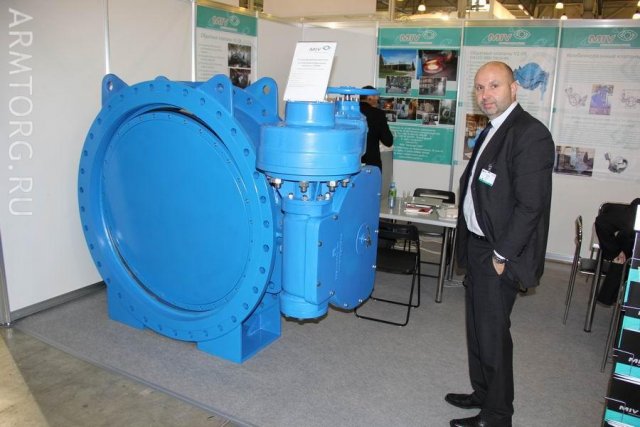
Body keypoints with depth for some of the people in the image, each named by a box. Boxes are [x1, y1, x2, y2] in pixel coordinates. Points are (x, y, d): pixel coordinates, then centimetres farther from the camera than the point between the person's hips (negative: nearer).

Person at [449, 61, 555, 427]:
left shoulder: (530, 134, -17)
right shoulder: (493, 131, 12)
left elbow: (531, 205, -21)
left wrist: (502, 255, -18)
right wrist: (470, 244, 12)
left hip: (499, 254, -9)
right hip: (478, 246, 9)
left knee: (492, 334, 2)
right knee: (478, 328, 19)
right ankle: (483, 395, 38)